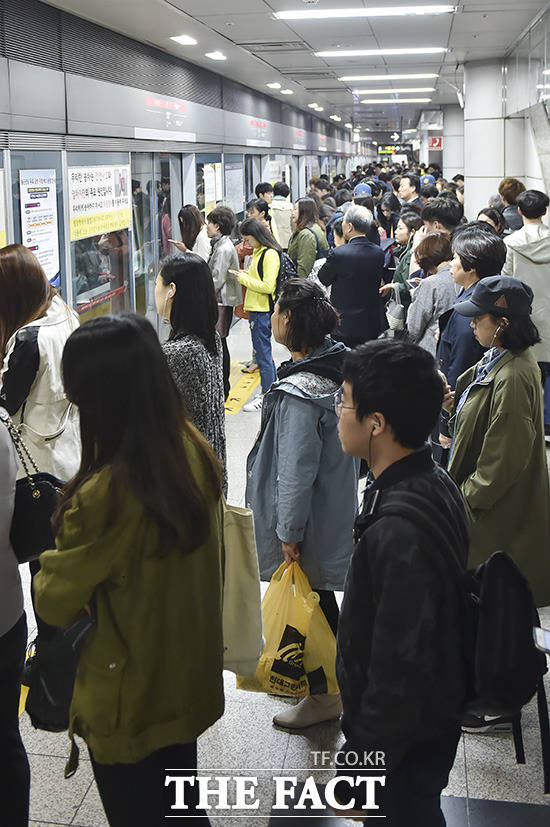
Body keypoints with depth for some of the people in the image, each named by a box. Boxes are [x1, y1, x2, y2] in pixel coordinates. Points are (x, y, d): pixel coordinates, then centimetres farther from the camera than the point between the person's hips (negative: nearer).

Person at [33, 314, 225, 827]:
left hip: (128, 708, -6)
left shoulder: (105, 495, -32)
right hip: (190, 684, 6)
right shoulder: (197, 454, -12)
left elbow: (55, 605, -18)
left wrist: (52, 559, 2)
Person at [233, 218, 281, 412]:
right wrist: (246, 275, 5)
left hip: (263, 310, -10)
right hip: (256, 309, 10)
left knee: (262, 352, -3)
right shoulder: (259, 252, 13)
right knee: (262, 350, 15)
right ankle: (271, 390, 24)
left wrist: (244, 279, -14)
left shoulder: (269, 254, -16)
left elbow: (267, 286, -20)